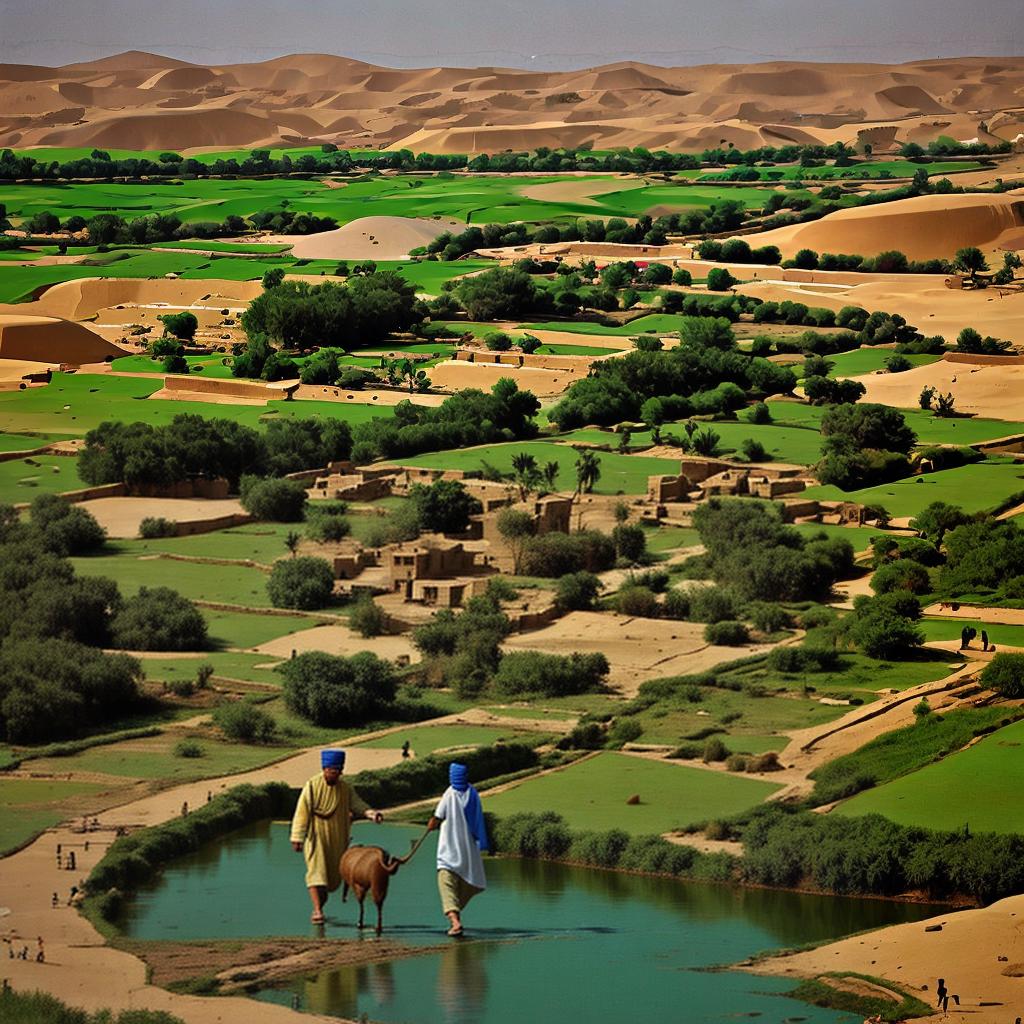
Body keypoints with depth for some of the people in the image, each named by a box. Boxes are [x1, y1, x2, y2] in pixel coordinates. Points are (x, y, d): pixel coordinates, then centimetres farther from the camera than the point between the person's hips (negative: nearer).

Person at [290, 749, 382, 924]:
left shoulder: (346, 789, 4)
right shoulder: (312, 786, -8)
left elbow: (357, 805, -6)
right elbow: (302, 813, -10)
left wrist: (370, 813, -28)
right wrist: (297, 838, -15)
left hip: (337, 840, 4)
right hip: (316, 836, -4)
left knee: (333, 876, 8)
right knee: (316, 871, -15)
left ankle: (319, 906, 28)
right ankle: (317, 911, -20)